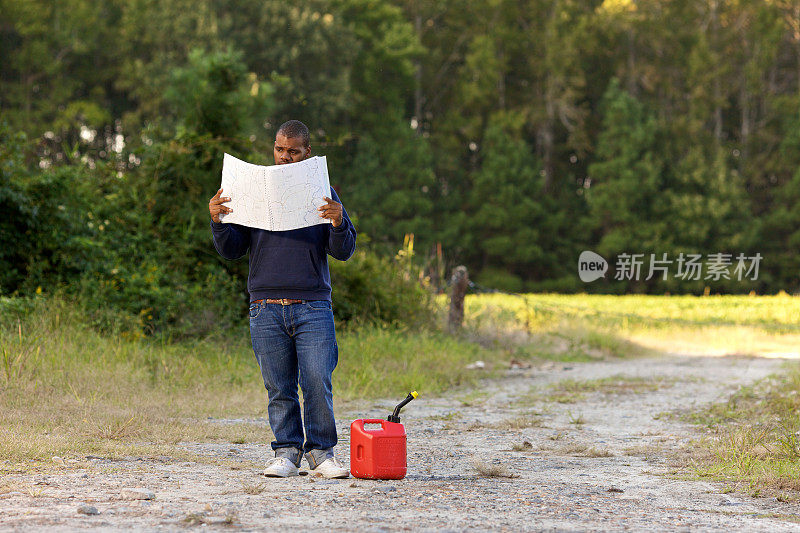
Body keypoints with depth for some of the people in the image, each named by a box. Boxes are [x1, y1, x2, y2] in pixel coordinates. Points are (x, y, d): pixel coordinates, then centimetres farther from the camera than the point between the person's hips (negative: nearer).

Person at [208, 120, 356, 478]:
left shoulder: (322, 193, 9)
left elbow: (344, 251, 4)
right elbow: (231, 250, 11)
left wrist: (338, 223, -16)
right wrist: (217, 221, -7)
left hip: (313, 307, -1)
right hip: (266, 308, 1)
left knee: (318, 383, -8)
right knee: (279, 389, 3)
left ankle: (321, 452, 4)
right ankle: (287, 452, 12)